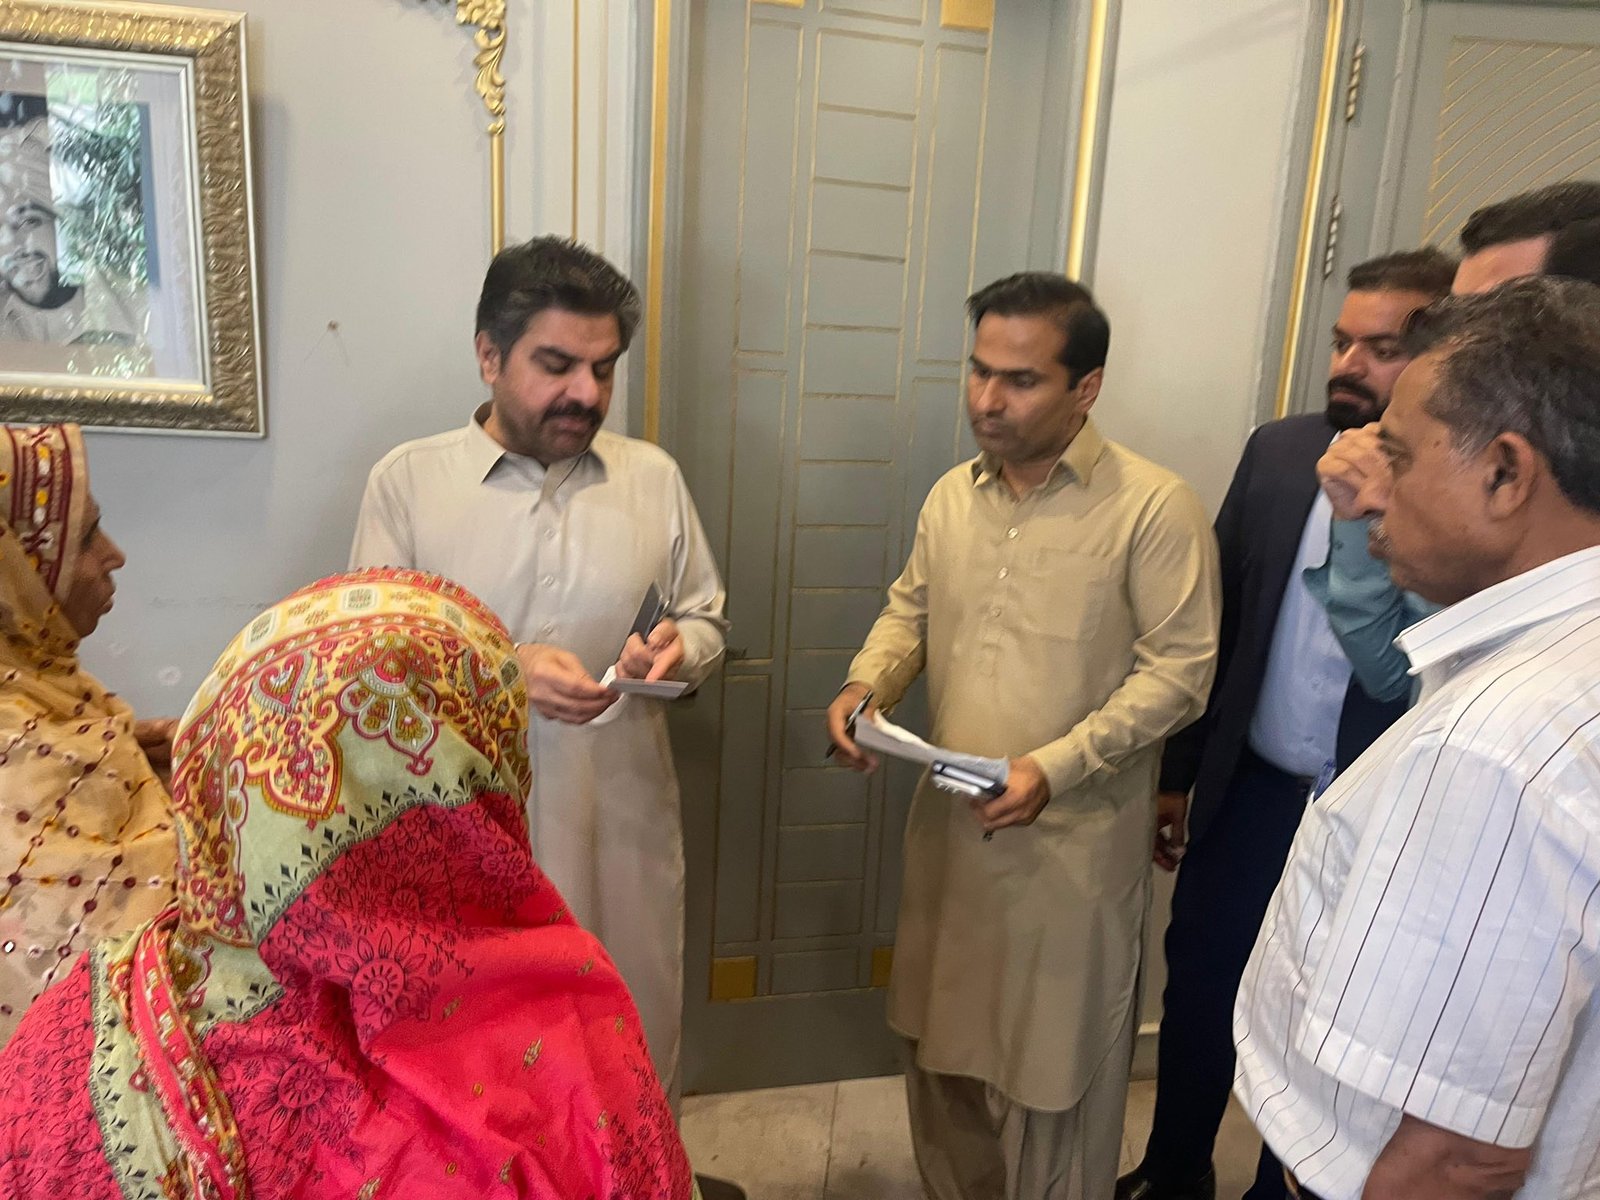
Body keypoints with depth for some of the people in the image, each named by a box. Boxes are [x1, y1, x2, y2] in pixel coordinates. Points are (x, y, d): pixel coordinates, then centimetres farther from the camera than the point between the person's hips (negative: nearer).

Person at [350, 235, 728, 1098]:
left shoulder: (654, 476, 3)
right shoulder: (407, 480, -4)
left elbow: (706, 620, 11)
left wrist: (679, 649, -12)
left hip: (624, 825, 3)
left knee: (634, 1041, 18)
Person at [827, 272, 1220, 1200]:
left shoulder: (1156, 507, -13)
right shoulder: (952, 495, 5)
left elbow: (1178, 669, -15)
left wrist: (1054, 766, -24)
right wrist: (866, 685, -5)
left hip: (1074, 842, -5)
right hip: (951, 822, 6)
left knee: (1055, 1068, 12)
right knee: (941, 1038, 22)